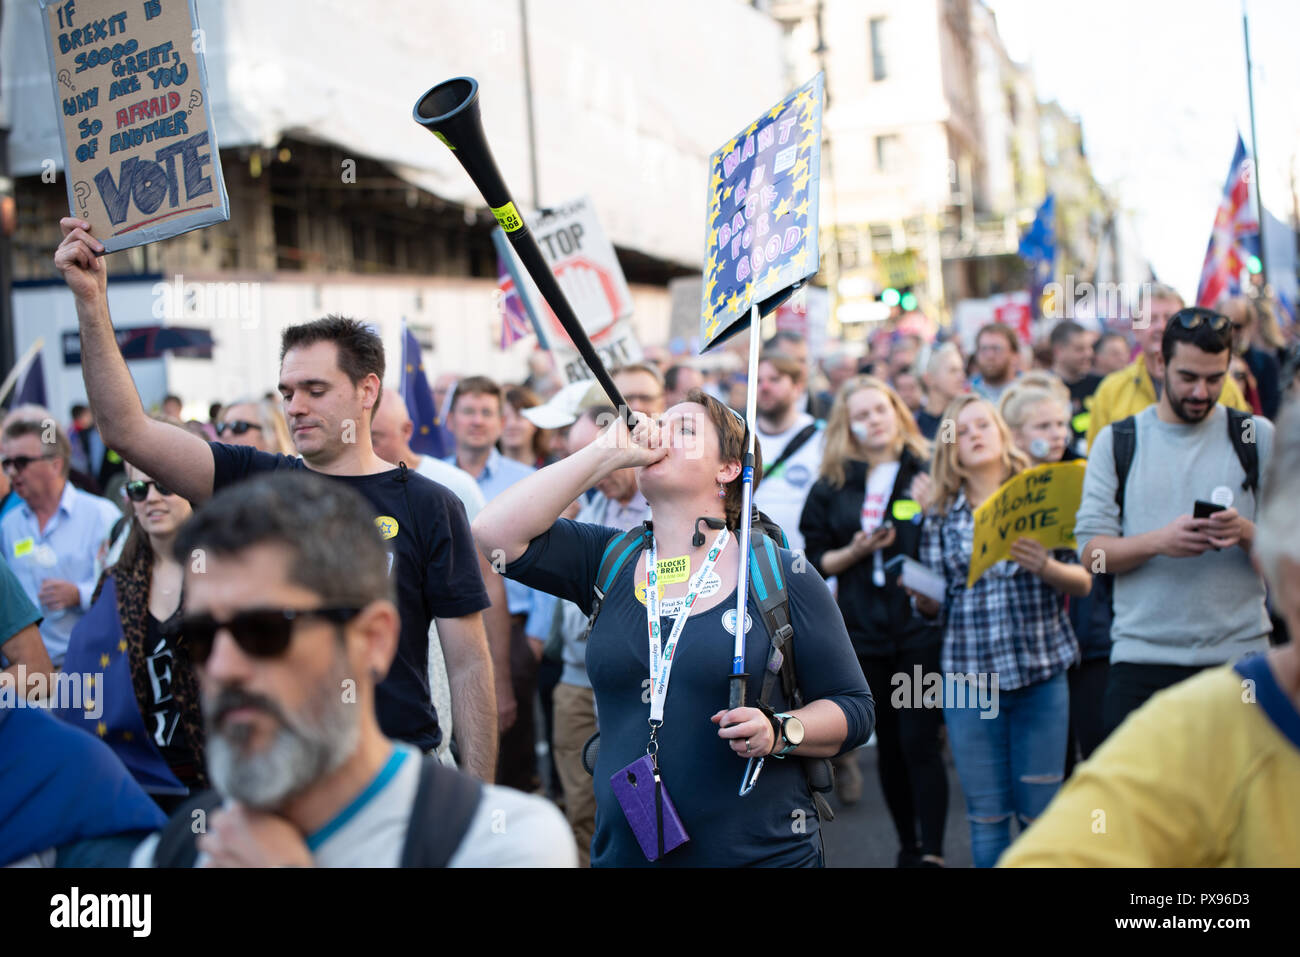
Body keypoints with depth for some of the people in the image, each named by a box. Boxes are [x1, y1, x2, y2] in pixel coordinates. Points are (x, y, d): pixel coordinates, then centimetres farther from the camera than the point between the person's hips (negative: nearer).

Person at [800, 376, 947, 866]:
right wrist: (854, 552, -8)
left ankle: (932, 852, -6)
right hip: (863, 633, 3)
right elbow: (816, 559, 9)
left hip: (920, 627, -3)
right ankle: (907, 846, 24)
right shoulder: (831, 486, 8)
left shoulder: (927, 472, 1)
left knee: (919, 742, -9)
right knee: (888, 745, 12)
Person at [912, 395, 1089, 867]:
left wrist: (1045, 567, -18)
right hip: (970, 677, 1)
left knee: (1041, 812, 3)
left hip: (1042, 672, -1)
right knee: (987, 815, 6)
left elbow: (1083, 581, 2)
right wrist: (922, 598, -15)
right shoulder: (941, 517, 7)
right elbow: (935, 606, 7)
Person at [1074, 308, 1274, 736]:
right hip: (1142, 657, 0)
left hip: (1239, 650, 0)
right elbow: (1090, 550, -1)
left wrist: (1246, 534, -17)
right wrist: (1159, 541, -18)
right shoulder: (1116, 441, 7)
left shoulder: (1258, 436, 8)